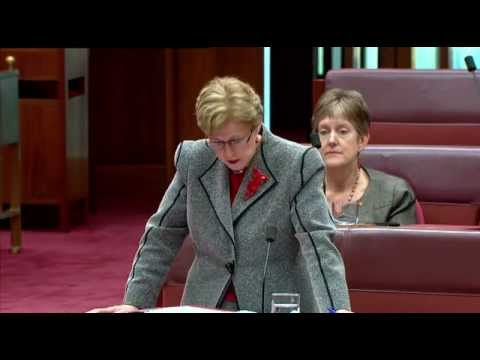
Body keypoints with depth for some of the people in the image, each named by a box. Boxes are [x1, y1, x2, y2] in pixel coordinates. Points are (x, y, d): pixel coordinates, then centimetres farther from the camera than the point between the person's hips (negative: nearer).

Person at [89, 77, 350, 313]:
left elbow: (318, 242, -16)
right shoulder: (192, 161, 2)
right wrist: (135, 301, 2)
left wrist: (336, 309, -30)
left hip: (277, 305, -4)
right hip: (205, 304, 4)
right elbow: (162, 236, 9)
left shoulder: (298, 166, -9)